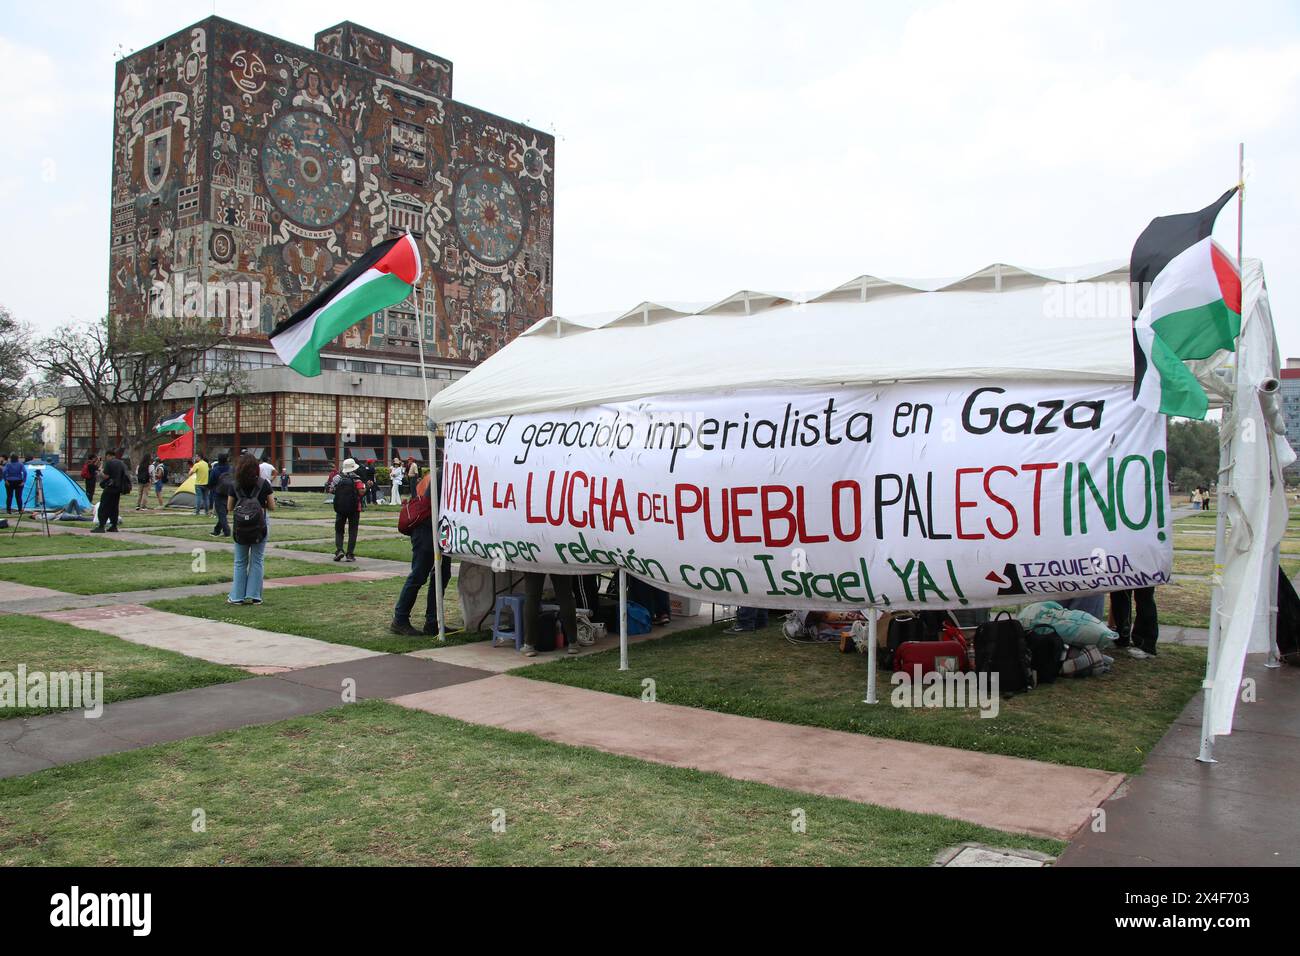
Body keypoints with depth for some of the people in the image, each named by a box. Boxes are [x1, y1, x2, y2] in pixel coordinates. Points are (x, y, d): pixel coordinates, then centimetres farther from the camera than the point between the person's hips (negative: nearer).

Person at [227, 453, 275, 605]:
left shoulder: (234, 485, -3)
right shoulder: (263, 484, -7)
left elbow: (230, 507, 4)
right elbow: (272, 507, -3)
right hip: (260, 526, -1)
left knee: (240, 562, 12)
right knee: (257, 561, 8)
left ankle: (237, 596, 14)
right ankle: (253, 596, 9)